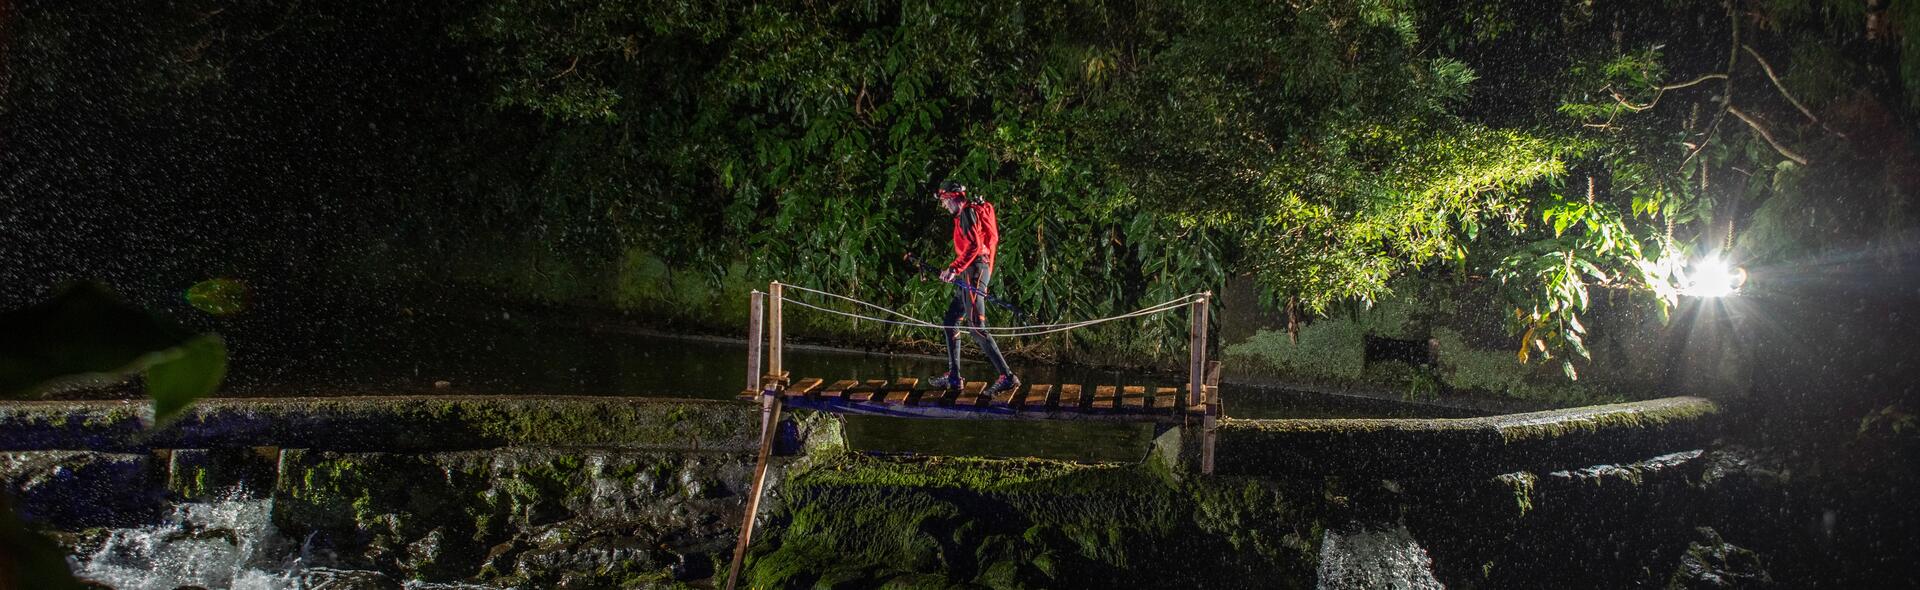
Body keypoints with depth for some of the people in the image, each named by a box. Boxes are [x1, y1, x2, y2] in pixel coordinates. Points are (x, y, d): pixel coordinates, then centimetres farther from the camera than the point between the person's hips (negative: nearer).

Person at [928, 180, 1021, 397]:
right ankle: (953, 377, 17)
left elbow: (974, 246, -20)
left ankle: (1007, 377, -18)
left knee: (976, 326, -14)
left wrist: (955, 268, -24)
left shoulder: (967, 212, -9)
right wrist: (954, 270, 22)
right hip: (971, 274, 11)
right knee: (950, 322, 14)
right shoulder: (964, 214, 22)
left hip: (973, 271, -11)